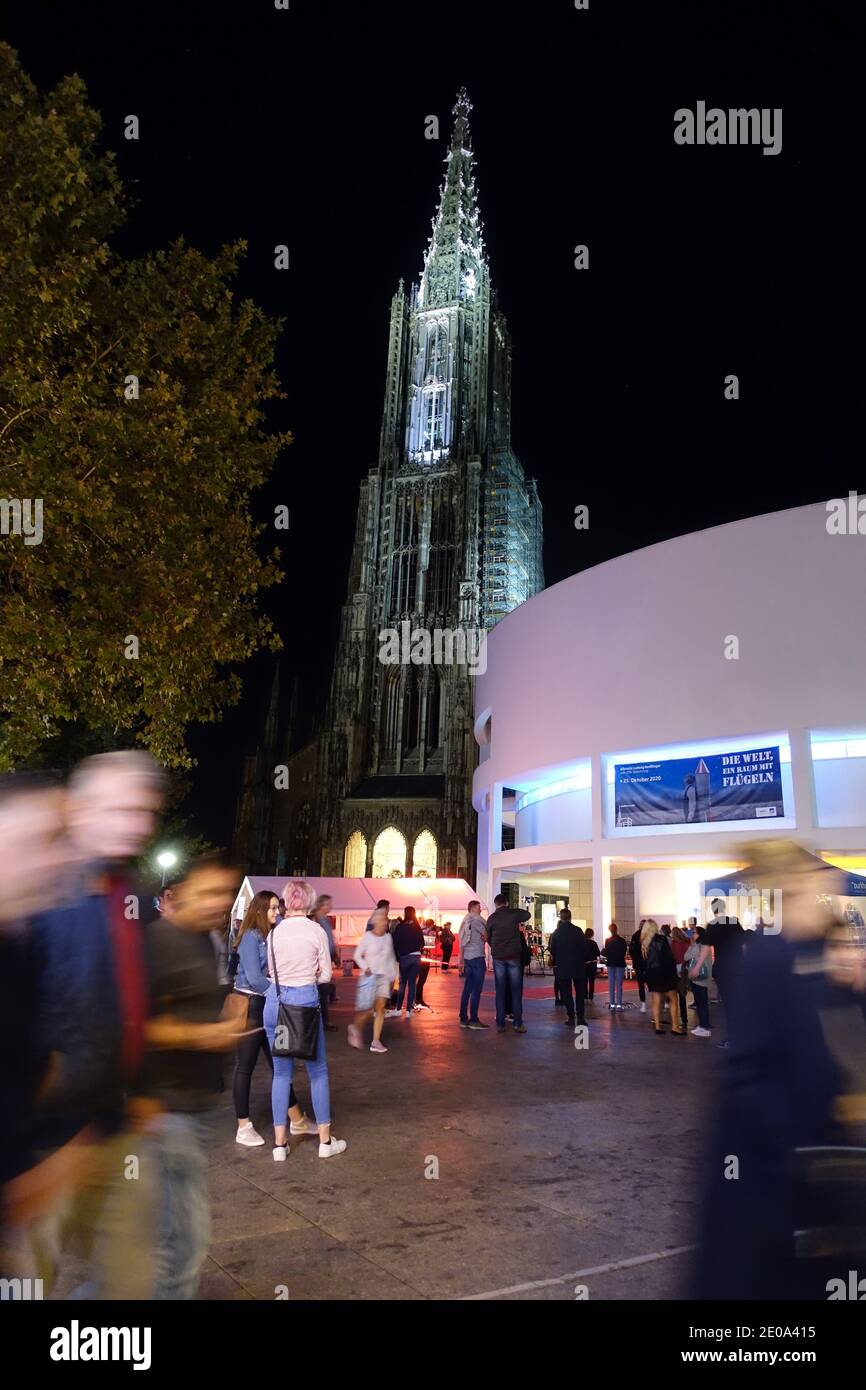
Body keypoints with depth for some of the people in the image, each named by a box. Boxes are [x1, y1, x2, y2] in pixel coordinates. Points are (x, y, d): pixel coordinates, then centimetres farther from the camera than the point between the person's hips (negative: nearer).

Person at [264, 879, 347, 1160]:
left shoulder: (275, 932, 0)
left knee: (281, 1073, 11)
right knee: (318, 1071, 11)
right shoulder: (317, 931, -6)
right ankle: (325, 1141, 18)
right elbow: (325, 975, 0)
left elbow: (271, 972, 9)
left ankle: (280, 1144, 15)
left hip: (276, 1001, 2)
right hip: (306, 1000, -2)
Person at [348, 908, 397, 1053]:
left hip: (384, 976, 4)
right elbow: (357, 955, -3)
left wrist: (393, 975, 11)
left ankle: (376, 1041, 5)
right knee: (369, 1009, -6)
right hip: (370, 976, -4)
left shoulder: (388, 937, 5)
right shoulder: (367, 936, -8)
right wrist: (365, 967, -17)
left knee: (380, 1008, -1)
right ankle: (355, 1027, 24)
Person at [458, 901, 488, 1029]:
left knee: (467, 989, 9)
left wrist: (461, 960, 19)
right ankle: (474, 1020, -7)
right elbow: (486, 936, -7)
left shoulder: (465, 921, 17)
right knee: (476, 989, -6)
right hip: (477, 957, -8)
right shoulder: (476, 920, -8)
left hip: (467, 957, 8)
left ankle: (463, 1019, 10)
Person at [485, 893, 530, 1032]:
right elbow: (527, 915, 18)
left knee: (500, 991, 5)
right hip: (513, 956, -1)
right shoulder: (514, 913, -2)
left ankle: (500, 1024, 4)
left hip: (498, 957, 1)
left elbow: (488, 937, 9)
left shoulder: (492, 918, 1)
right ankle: (518, 1023, 2)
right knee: (516, 990, 4)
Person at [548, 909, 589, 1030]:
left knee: (566, 992, 6)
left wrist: (556, 960, 18)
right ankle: (580, 1017, 3)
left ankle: (571, 1017, 1)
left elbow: (552, 949, 0)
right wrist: (583, 959, 11)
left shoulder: (556, 932, -4)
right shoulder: (578, 930, -6)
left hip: (562, 966, 0)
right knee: (580, 992, 9)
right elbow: (585, 947, -5)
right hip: (578, 965, 0)